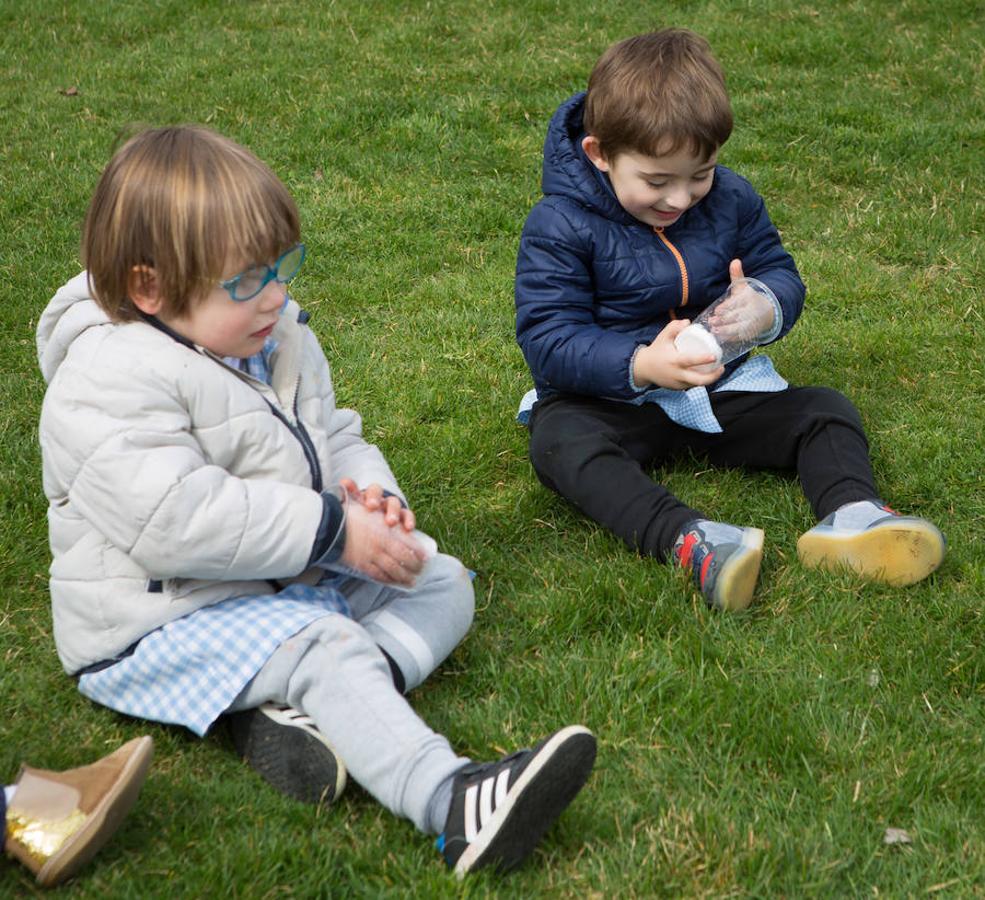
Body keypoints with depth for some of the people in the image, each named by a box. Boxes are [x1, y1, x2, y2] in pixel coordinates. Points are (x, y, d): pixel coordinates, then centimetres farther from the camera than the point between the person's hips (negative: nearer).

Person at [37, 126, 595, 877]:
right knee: (322, 646, -31)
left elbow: (334, 436, 17)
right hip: (170, 622, -9)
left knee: (442, 584, 3)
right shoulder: (112, 383, -22)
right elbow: (177, 518, -32)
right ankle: (453, 802, -51)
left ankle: (300, 711, -23)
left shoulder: (277, 338, 7)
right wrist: (333, 531, -29)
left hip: (293, 581, 9)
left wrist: (371, 495, -9)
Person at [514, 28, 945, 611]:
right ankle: (689, 540, -58)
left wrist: (765, 305, -22)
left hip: (722, 388, 5)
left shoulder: (732, 200, 1)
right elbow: (547, 337, -19)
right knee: (559, 441, -36)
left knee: (825, 410, -12)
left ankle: (851, 514, -39)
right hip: (612, 400, -5)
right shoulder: (561, 226, -14)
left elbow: (782, 275, 6)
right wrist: (639, 366, -36)